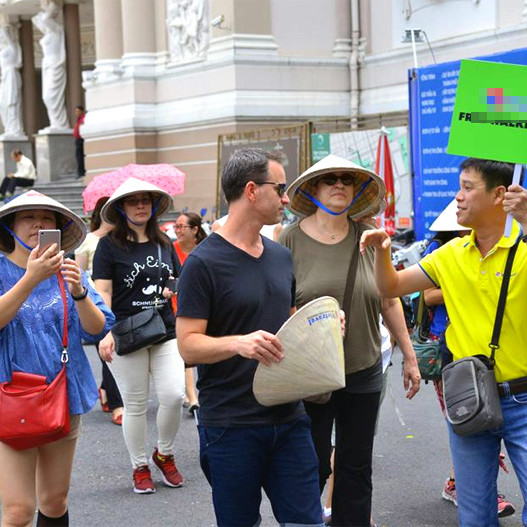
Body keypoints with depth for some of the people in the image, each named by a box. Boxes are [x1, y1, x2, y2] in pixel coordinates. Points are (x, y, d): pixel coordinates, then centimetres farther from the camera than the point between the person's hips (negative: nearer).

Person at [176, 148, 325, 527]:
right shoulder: (204, 263, -10)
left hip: (288, 417, 6)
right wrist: (238, 343, -31)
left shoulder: (281, 257, 13)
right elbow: (189, 346, -13)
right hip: (231, 424, -6)